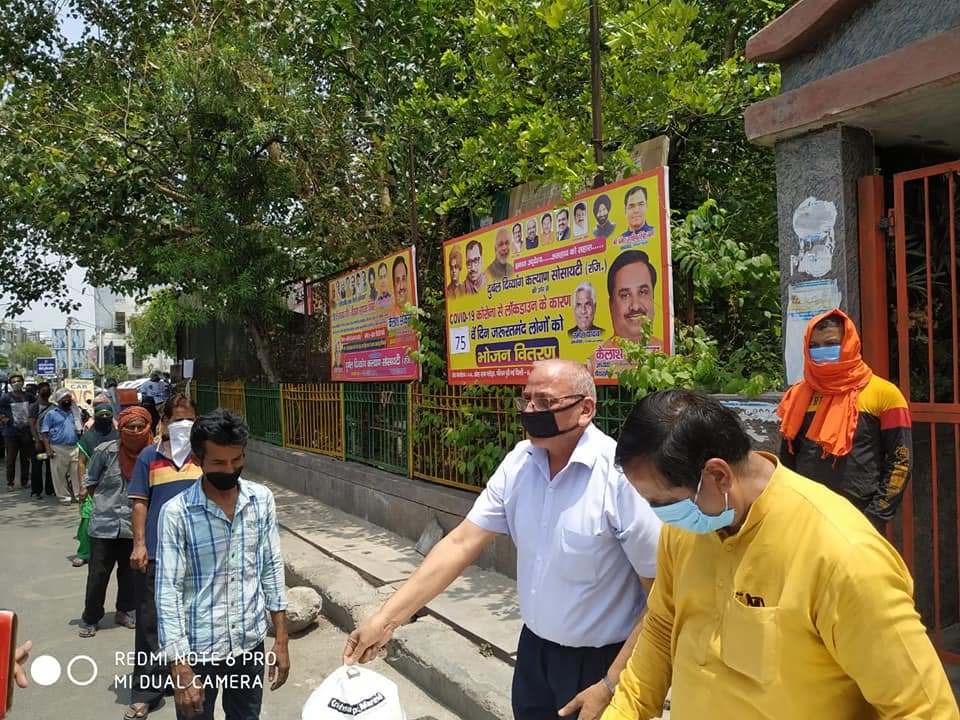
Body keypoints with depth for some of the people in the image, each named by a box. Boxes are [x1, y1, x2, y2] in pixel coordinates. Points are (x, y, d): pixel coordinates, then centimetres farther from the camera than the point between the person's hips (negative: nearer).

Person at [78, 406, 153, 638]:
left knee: (130, 572, 15)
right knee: (98, 574, 5)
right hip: (104, 524, -2)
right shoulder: (106, 451, -11)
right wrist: (107, 502, 4)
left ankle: (125, 611, 34)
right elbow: (90, 483, 4)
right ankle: (90, 618, 24)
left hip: (133, 525, 2)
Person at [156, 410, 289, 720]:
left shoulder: (262, 500, -5)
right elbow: (168, 591, -14)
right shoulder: (176, 513, -15)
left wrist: (281, 640, 2)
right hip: (197, 650, -3)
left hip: (250, 644, 3)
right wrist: (180, 669, -16)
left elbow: (272, 569, 2)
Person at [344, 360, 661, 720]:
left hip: (600, 661, -5)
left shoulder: (621, 475, -25)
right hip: (534, 646, 6)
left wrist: (612, 686, -17)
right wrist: (386, 618, -10)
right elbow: (461, 543, -6)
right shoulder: (518, 463, -7)